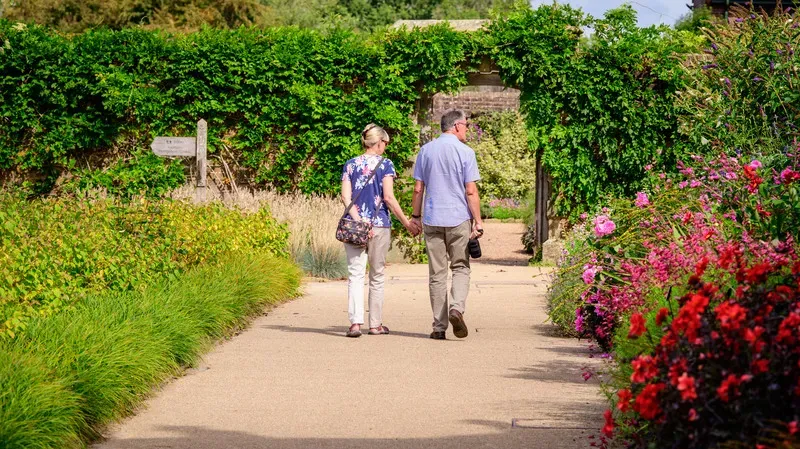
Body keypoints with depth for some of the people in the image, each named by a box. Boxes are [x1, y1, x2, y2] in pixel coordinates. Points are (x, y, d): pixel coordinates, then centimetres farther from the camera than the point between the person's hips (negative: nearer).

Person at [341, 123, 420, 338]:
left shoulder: (350, 165, 6)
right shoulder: (385, 164, -3)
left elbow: (345, 197, -3)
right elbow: (388, 197, -8)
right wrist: (407, 223, -2)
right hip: (379, 225, -2)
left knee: (355, 273, -2)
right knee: (377, 275, 11)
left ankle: (355, 321, -19)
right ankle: (376, 324, 17)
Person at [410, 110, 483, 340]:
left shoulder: (426, 150, 6)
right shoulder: (465, 152, -5)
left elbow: (418, 188, 6)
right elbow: (471, 191, -8)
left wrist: (416, 215, 15)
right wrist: (478, 221, -5)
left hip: (432, 219, 3)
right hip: (459, 219, -3)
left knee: (437, 273, 6)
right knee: (460, 267, 8)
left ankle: (439, 326, 5)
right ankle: (457, 307, -17)